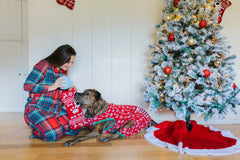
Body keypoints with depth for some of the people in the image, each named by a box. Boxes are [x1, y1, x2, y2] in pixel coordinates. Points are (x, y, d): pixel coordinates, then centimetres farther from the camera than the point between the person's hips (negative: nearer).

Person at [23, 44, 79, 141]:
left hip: (55, 109, 7)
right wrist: (51, 87, -20)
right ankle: (37, 130, 4)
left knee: (74, 129, -11)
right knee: (54, 135, -27)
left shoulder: (63, 72, 11)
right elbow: (27, 85, -17)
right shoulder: (44, 65, -10)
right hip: (36, 108, -7)